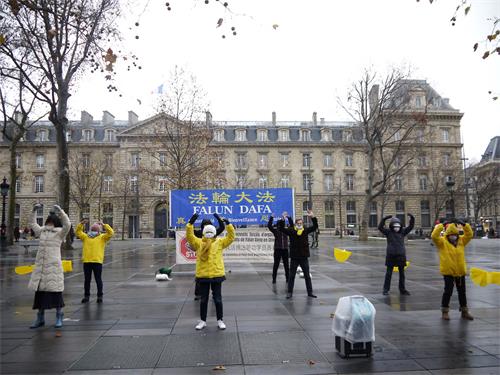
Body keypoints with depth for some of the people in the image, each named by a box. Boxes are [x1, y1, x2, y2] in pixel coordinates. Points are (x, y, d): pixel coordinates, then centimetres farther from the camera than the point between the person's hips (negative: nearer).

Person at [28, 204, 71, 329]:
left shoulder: (59, 232, -3)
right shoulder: (42, 231, 14)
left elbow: (67, 224, -23)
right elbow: (33, 224, 31)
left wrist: (60, 211, -28)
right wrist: (34, 211, 22)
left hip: (53, 266, -6)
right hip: (40, 267, 6)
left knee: (55, 292, -1)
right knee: (40, 292, 10)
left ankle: (59, 318, 10)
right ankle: (40, 318, 22)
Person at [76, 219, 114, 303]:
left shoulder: (102, 237, 6)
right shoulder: (85, 237, 17)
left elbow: (111, 233, -5)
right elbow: (78, 232, 18)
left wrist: (103, 225, -10)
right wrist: (81, 224, 5)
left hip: (97, 262, -3)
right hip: (86, 262, 3)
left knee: (98, 279, 3)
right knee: (87, 280, 11)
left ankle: (100, 296, 12)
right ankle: (86, 295, 22)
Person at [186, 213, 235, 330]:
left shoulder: (219, 242, 1)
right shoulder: (198, 242, 2)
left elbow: (231, 237, -6)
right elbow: (189, 236, -10)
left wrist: (228, 225, -18)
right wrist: (190, 223, -22)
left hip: (217, 274, -1)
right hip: (202, 275, 1)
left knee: (217, 299, 8)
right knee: (203, 299, 12)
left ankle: (220, 320, 22)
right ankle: (202, 321, 25)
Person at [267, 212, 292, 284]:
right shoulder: (275, 230, -1)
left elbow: (291, 225, -3)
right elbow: (269, 226, -14)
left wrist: (288, 218, -13)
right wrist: (271, 217, -23)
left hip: (285, 249, 3)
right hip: (277, 249, -2)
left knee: (286, 265, 8)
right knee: (276, 265, 2)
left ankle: (287, 278, 16)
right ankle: (274, 279, 9)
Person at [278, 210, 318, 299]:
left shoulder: (306, 230, 2)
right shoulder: (291, 231, -4)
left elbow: (315, 226, -3)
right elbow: (281, 228, -13)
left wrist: (312, 217, -18)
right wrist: (283, 220, -27)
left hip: (304, 257, 2)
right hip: (294, 258, -2)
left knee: (307, 276, 11)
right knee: (291, 276, 8)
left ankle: (310, 292, 22)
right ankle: (290, 292, 17)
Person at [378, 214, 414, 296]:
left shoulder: (402, 232, 5)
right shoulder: (388, 232, -4)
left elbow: (410, 226, 4)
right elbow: (380, 227, -17)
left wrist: (412, 218, -10)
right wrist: (384, 219, -27)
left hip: (401, 256, 3)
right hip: (391, 256, -3)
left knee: (402, 274, 11)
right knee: (388, 273, 4)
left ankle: (402, 289, 23)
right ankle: (386, 289, 12)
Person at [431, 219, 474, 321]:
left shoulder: (461, 241, 7)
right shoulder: (442, 242, -8)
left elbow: (470, 235, 5)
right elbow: (434, 236, -23)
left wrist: (464, 225, -8)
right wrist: (441, 225, -26)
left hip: (460, 271, 5)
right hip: (448, 271, -5)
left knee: (462, 292, 15)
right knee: (448, 291, -2)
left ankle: (464, 311, 28)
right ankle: (445, 311, 10)